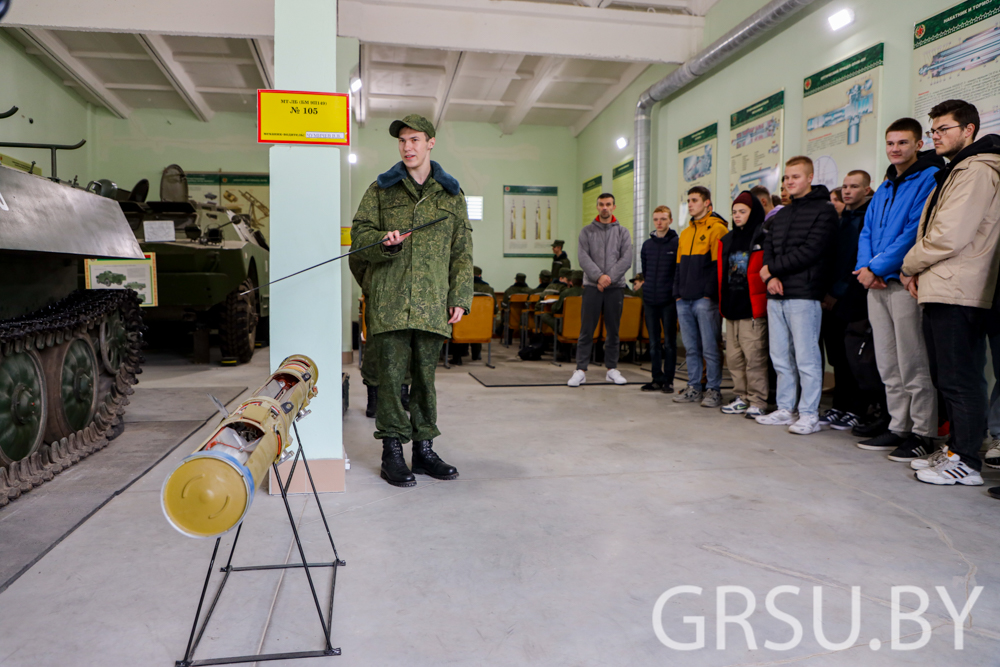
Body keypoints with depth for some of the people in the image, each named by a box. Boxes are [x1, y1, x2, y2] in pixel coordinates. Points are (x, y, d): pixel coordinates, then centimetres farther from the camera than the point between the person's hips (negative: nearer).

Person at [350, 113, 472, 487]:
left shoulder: (452, 194, 15)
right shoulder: (381, 189, 12)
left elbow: (462, 251, 12)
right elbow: (360, 234, 9)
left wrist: (460, 298, 3)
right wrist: (384, 243, -13)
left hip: (433, 303, 1)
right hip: (390, 301, -1)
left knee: (426, 376, 7)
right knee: (391, 375, -2)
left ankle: (424, 449, 17)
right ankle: (392, 452, 8)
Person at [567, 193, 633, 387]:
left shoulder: (622, 232, 8)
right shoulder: (587, 231, 6)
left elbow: (626, 259, -2)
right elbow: (583, 258, -4)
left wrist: (610, 277, -14)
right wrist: (599, 276, -16)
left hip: (616, 287, 1)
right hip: (592, 286, -1)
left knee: (613, 330, 8)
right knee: (586, 330, -2)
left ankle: (612, 369, 17)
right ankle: (581, 370, 2)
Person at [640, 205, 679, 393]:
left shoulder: (677, 243, -4)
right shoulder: (647, 245, 10)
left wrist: (675, 291, -3)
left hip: (669, 300, -4)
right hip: (650, 300, 5)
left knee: (669, 342, 2)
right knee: (654, 342, 9)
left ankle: (668, 380, 9)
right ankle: (657, 379, 16)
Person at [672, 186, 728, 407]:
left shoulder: (717, 229, -3)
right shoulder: (685, 233, 19)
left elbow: (718, 264, -9)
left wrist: (710, 293, -14)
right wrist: (677, 293, 11)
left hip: (705, 300, -7)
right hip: (684, 301, 7)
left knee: (710, 348, -3)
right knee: (691, 348, 10)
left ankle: (713, 390, 4)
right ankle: (694, 388, 17)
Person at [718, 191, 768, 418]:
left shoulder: (764, 239, -4)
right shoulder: (727, 241, 17)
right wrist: (722, 303, 15)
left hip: (753, 308, -7)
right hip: (732, 306, 7)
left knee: (754, 355, -7)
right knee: (734, 356, 10)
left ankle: (758, 401, 0)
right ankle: (742, 398, 19)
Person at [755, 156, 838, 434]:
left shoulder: (824, 210, -2)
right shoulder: (781, 215, 21)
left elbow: (809, 252, -13)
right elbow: (768, 248, 14)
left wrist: (773, 268, -7)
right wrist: (771, 277, -4)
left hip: (803, 295, -7)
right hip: (776, 296, 7)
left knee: (806, 358, -4)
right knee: (780, 357, 10)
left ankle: (810, 414, 3)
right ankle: (785, 409, 19)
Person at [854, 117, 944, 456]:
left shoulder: (930, 178, -5)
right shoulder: (884, 188, 20)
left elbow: (916, 232, -14)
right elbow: (867, 232, 17)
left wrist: (878, 268, -14)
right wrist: (865, 266, -2)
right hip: (877, 286, 8)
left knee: (914, 365, -5)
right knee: (888, 366, 10)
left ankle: (923, 433, 4)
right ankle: (899, 426, 19)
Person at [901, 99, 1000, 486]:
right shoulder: (955, 171, 24)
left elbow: (950, 236, -18)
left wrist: (908, 266, -3)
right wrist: (919, 272, 7)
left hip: (958, 294, -10)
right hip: (941, 291, 10)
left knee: (960, 381, -5)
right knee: (946, 379, 14)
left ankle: (966, 463, 1)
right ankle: (956, 449, 23)